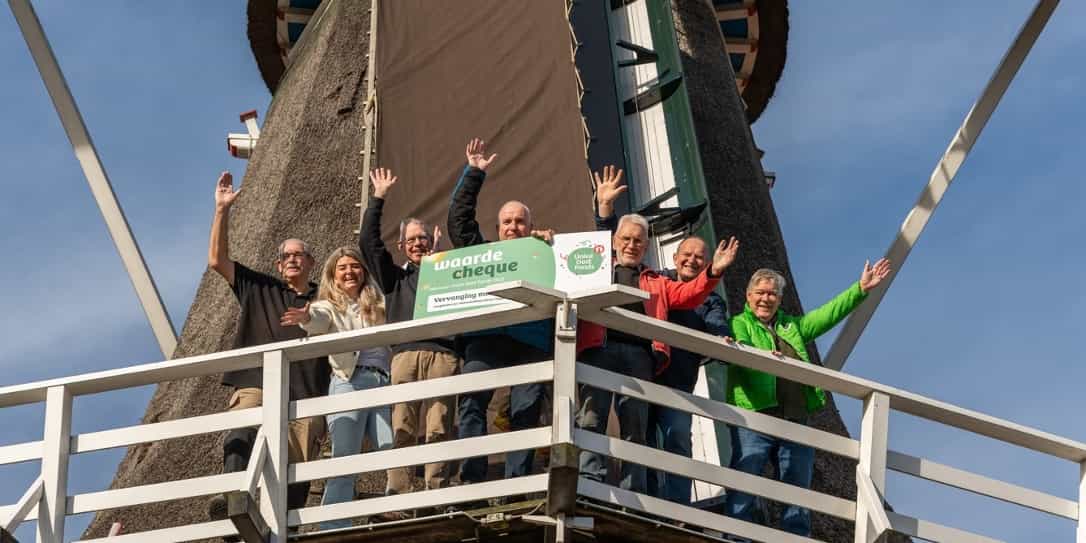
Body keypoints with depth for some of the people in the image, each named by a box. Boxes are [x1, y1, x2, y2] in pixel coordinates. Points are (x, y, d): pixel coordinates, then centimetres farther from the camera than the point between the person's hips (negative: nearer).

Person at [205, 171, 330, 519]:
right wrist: (222, 210, 11)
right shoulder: (259, 289, 24)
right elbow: (217, 260, 18)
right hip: (256, 385, -1)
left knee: (296, 470, -11)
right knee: (241, 433, -32)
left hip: (305, 397, 1)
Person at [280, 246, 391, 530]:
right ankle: (333, 532, -10)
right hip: (349, 382, -3)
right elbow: (319, 319, -11)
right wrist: (305, 318, -34)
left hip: (383, 382, 3)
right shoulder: (329, 307, 13)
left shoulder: (377, 306, 24)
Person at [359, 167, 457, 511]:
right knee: (401, 429, -9)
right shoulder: (394, 277, 27)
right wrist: (379, 198, 20)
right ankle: (397, 501, -14)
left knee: (439, 429, -9)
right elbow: (368, 242, 20)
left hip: (442, 353, -1)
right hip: (405, 353, 1)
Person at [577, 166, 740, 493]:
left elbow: (688, 295, 16)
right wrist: (604, 211, -7)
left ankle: (632, 494, -7)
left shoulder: (656, 283, 30)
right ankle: (590, 480, -25)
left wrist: (713, 272, -1)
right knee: (592, 415, -17)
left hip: (639, 353, 2)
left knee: (635, 425, -3)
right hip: (599, 347, -2)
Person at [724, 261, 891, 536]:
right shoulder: (740, 324, 9)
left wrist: (861, 288, 13)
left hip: (796, 422, 6)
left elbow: (828, 313, 20)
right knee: (742, 495, -11)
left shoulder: (792, 326, 27)